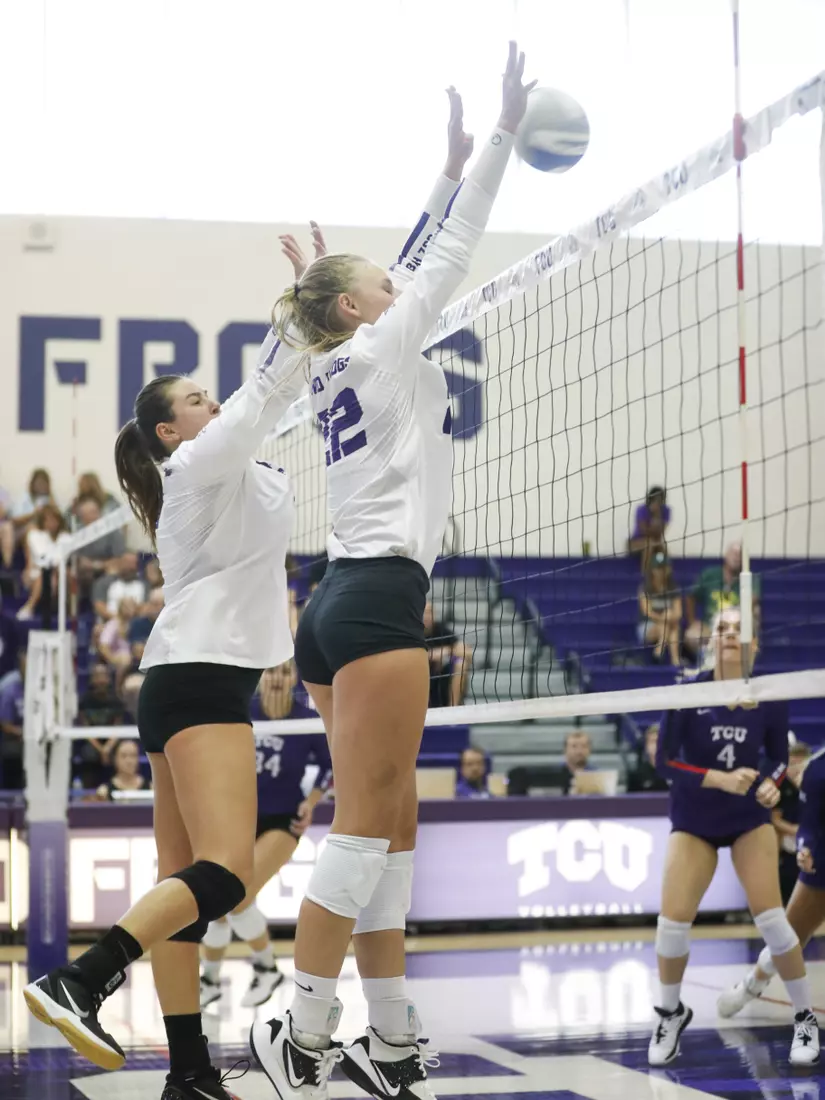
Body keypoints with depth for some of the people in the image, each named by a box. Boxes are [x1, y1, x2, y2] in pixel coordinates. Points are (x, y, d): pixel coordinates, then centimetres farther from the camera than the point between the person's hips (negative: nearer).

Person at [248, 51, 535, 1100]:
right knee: (365, 826, -11)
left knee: (389, 827, 6)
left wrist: (447, 166, 33)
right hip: (379, 595, -9)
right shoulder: (377, 349, -1)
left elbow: (420, 262, 30)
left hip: (339, 604, 9)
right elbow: (452, 252, 2)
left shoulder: (341, 366, 20)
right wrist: (503, 130, 6)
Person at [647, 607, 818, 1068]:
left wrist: (772, 783, -16)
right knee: (673, 922, -8)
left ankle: (806, 1018, 7)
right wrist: (720, 779, -28)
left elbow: (778, 755, 5)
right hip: (694, 821, 0)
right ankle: (671, 1013, 19)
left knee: (770, 917, -12)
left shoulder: (770, 698, -11)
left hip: (749, 818, 0)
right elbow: (666, 761, -16)